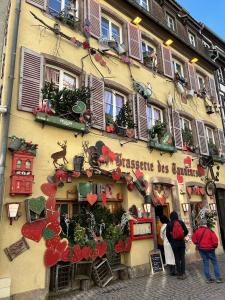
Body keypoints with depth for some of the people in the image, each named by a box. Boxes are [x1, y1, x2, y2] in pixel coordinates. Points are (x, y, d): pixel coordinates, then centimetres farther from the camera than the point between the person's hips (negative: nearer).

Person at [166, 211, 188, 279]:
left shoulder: (169, 224, -7)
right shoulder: (181, 222, -2)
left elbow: (167, 234, -6)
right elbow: (186, 231, -2)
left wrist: (171, 241, 9)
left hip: (174, 243, -1)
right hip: (182, 242, 2)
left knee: (177, 258, 7)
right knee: (182, 257, 10)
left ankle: (179, 274, 11)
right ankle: (183, 273, 12)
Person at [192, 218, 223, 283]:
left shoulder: (197, 231, -6)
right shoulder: (210, 231, -16)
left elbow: (194, 240, 1)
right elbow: (215, 241, -16)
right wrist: (215, 246, 4)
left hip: (201, 249, 3)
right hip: (210, 249, -3)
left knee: (205, 263, 10)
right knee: (215, 263, 10)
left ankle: (208, 278, 14)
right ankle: (218, 278, 11)